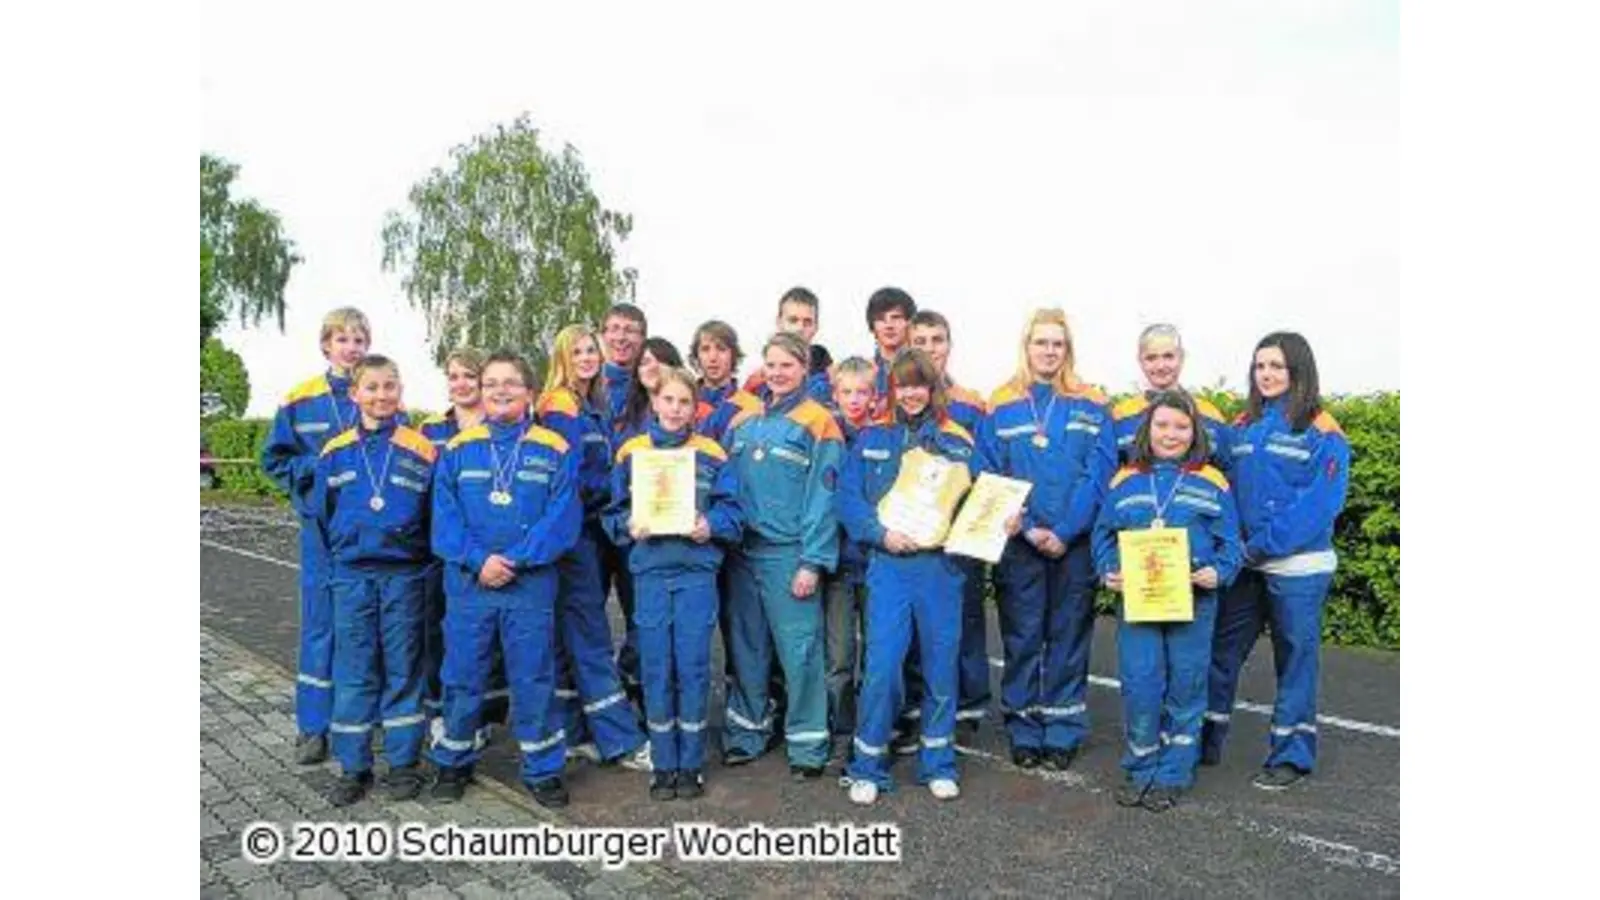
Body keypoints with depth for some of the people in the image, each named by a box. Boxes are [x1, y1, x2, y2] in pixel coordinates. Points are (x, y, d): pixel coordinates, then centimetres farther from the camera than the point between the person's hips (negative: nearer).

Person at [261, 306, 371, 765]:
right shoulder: (300, 401, 2)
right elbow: (276, 459, 6)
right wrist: (319, 466, -10)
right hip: (322, 524, 0)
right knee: (320, 624, 5)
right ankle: (314, 726, 15)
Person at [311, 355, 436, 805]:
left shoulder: (421, 451, -4)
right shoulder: (334, 453, 3)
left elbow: (436, 516, 0)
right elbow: (322, 515, 12)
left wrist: (422, 564, -3)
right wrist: (340, 560, 9)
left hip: (404, 575, -2)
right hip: (351, 577, 2)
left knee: (403, 669, 7)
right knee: (353, 671, 7)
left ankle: (403, 763, 18)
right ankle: (353, 767, 18)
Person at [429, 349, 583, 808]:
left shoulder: (554, 451, -1)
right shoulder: (458, 449, 4)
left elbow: (563, 518, -8)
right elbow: (445, 517, -1)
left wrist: (515, 559, -16)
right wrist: (478, 560, -15)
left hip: (532, 584, -1)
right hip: (469, 582, 2)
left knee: (534, 679, 6)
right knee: (462, 677, 11)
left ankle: (543, 769, 20)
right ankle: (454, 762, 30)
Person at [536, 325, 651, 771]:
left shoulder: (595, 407, 16)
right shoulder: (557, 408, -10)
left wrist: (608, 489, 2)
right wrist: (614, 487, -7)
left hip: (592, 530, 8)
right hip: (569, 532, -8)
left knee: (572, 637, 12)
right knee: (591, 637, -4)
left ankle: (569, 733, 19)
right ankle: (622, 741, -1)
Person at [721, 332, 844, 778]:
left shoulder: (817, 423, -5)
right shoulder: (745, 421, 13)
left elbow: (823, 497, -10)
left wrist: (813, 562, -15)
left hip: (788, 554, -5)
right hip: (743, 551, 6)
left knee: (799, 651, -2)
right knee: (747, 647, 13)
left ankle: (807, 746, 10)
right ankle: (745, 734, 26)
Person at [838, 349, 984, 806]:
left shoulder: (958, 442, 8)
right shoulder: (872, 438, 7)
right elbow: (848, 498, 1)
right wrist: (881, 533, -13)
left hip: (941, 565, 1)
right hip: (888, 564, -1)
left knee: (941, 665, 8)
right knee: (881, 666, -6)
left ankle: (938, 763, 25)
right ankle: (868, 766, 11)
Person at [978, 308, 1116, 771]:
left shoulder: (1092, 406, 3)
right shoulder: (1001, 407, 2)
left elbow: (1100, 474, -5)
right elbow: (990, 478, -2)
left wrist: (1066, 531, -14)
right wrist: (1028, 529, -12)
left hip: (1076, 542, 0)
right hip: (1018, 542, 0)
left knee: (1069, 636, 8)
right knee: (1022, 637, 7)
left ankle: (1063, 732, 19)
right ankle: (1024, 731, 18)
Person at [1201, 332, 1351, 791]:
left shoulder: (1322, 432, -8)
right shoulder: (1242, 426, 9)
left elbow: (1320, 503, -16)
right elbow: (1227, 488, 9)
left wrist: (1262, 545, -19)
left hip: (1297, 567, -5)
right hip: (1244, 564, 6)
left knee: (1295, 656, 6)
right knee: (1221, 650, 10)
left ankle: (1292, 755, 19)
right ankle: (1204, 741, 23)